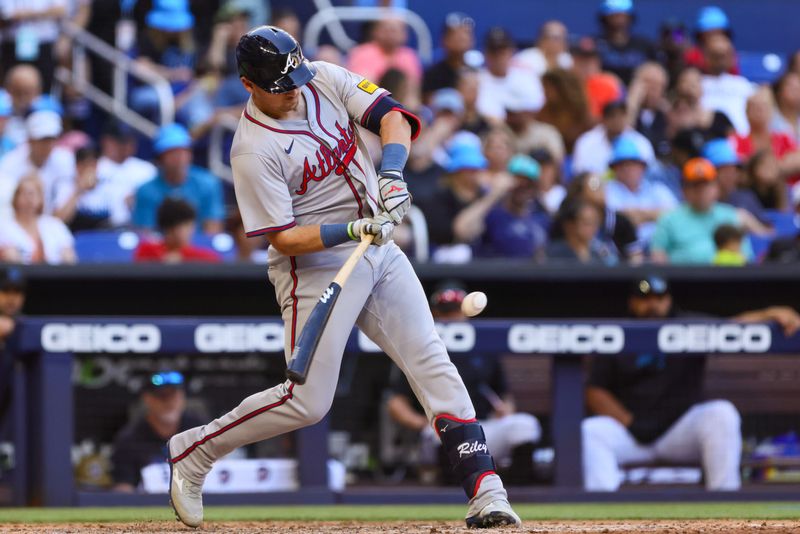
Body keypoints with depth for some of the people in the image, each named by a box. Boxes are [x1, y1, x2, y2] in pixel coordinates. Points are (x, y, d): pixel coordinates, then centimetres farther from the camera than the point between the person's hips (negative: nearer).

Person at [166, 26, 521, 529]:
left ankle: (486, 492, -8)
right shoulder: (253, 152, -18)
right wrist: (351, 231, -31)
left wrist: (391, 175, -25)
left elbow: (391, 115, -7)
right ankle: (193, 451, 11)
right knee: (308, 402, -7)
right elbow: (283, 239, -19)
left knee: (432, 362, -4)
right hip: (316, 269, -6)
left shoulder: (326, 79, -1)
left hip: (379, 252, 6)